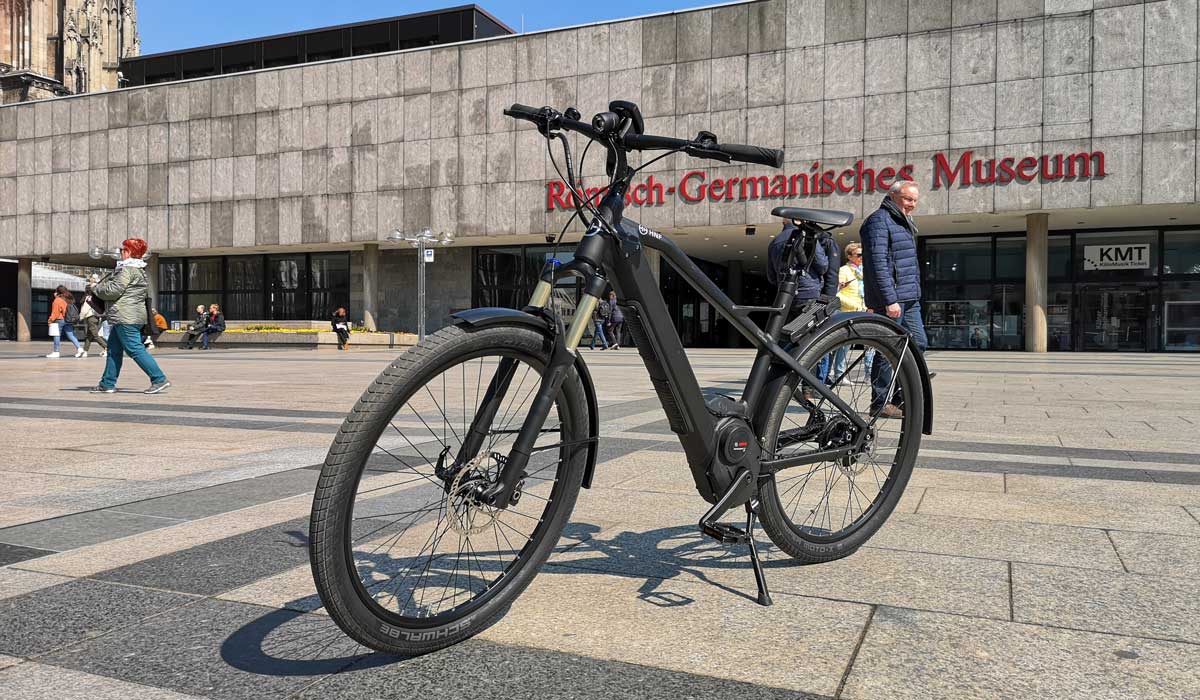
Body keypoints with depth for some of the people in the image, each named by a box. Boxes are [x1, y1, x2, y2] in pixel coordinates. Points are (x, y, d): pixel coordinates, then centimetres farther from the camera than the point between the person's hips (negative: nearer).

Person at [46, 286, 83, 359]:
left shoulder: (57, 300, -9)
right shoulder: (68, 300, 14)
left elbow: (55, 312, -10)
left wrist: (50, 320, -1)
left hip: (59, 320, -7)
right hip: (68, 320, 7)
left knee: (57, 336, 2)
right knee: (70, 335, 4)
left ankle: (56, 352, 6)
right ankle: (79, 348, -12)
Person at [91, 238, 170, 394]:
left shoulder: (128, 270, -13)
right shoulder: (139, 270, 19)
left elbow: (113, 290, -16)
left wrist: (98, 288, 2)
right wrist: (103, 284, 18)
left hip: (126, 317, -11)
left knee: (135, 349, -11)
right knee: (114, 350, 14)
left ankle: (159, 379, -13)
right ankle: (107, 384, 19)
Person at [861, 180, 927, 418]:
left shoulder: (904, 224, 21)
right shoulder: (879, 221, -11)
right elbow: (878, 264, -20)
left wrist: (915, 293, 23)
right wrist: (889, 300, -24)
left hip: (909, 299, 10)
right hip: (890, 300, -10)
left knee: (918, 343, 10)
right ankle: (880, 402, 4)